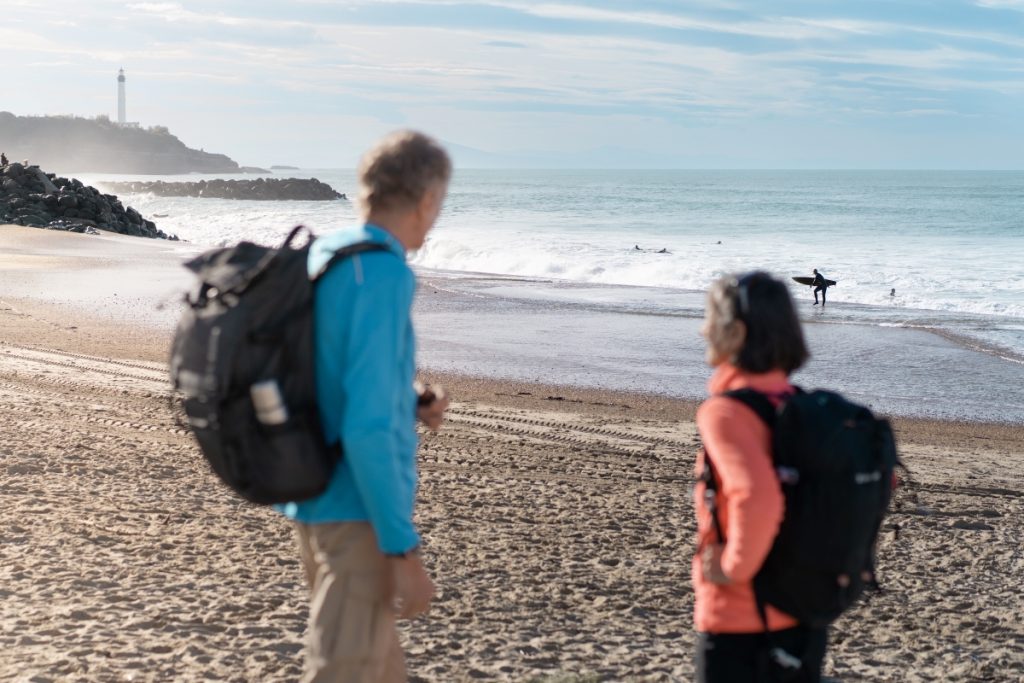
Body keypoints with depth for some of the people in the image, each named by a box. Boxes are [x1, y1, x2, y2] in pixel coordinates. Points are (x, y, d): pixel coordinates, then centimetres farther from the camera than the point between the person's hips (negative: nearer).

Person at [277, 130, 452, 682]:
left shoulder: (317, 258, 8)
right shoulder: (382, 274, -19)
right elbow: (368, 429, -25)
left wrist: (406, 409, 15)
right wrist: (404, 549, -22)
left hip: (315, 499, 9)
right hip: (360, 511, -9)